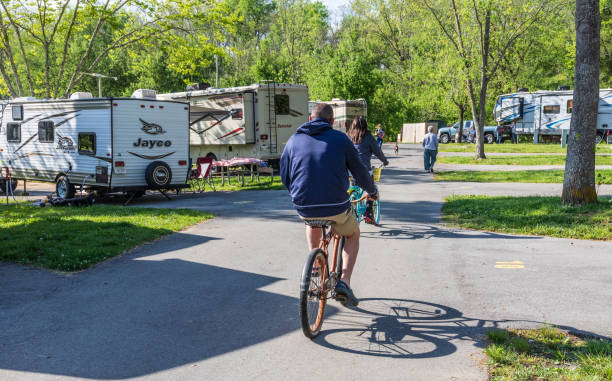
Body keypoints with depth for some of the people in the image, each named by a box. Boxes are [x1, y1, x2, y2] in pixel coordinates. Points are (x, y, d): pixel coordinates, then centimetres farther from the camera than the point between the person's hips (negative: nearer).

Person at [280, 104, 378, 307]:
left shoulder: (293, 140, 9)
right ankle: (344, 281, 10)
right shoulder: (340, 139, 2)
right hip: (336, 208, -3)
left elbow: (285, 178, 13)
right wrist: (372, 191, 27)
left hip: (303, 207, 3)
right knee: (353, 234, 27)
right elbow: (359, 171, 7)